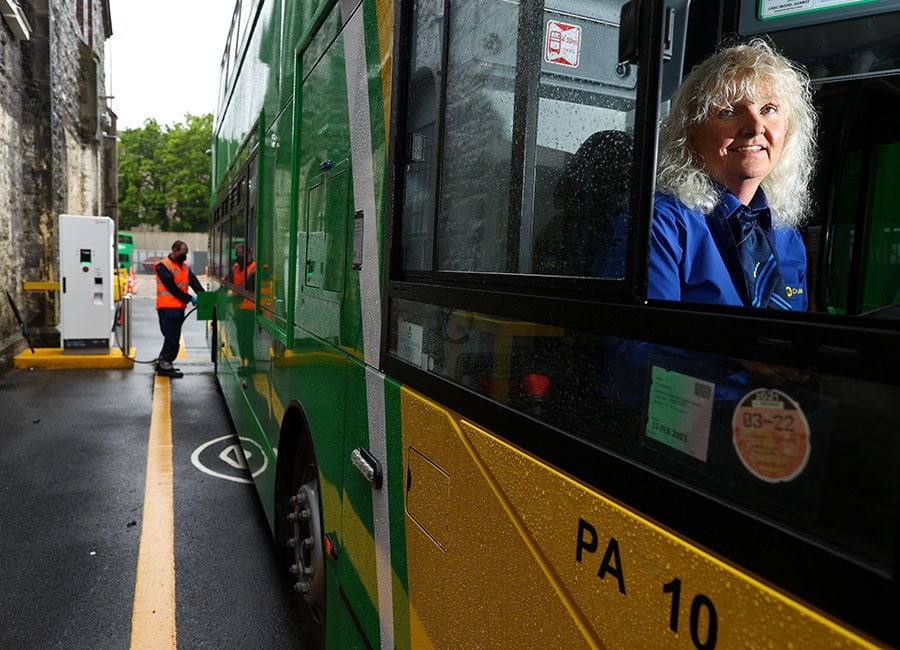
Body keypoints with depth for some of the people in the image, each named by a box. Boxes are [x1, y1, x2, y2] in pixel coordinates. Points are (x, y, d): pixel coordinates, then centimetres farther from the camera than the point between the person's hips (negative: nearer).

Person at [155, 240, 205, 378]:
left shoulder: (185, 267, 15)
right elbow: (171, 287, -15)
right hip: (167, 307, -8)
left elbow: (194, 282, 3)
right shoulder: (163, 266, -8)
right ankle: (165, 365, 0)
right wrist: (189, 298, -16)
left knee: (174, 338, 12)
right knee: (171, 337, -9)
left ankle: (162, 363, 23)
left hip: (179, 307, 8)